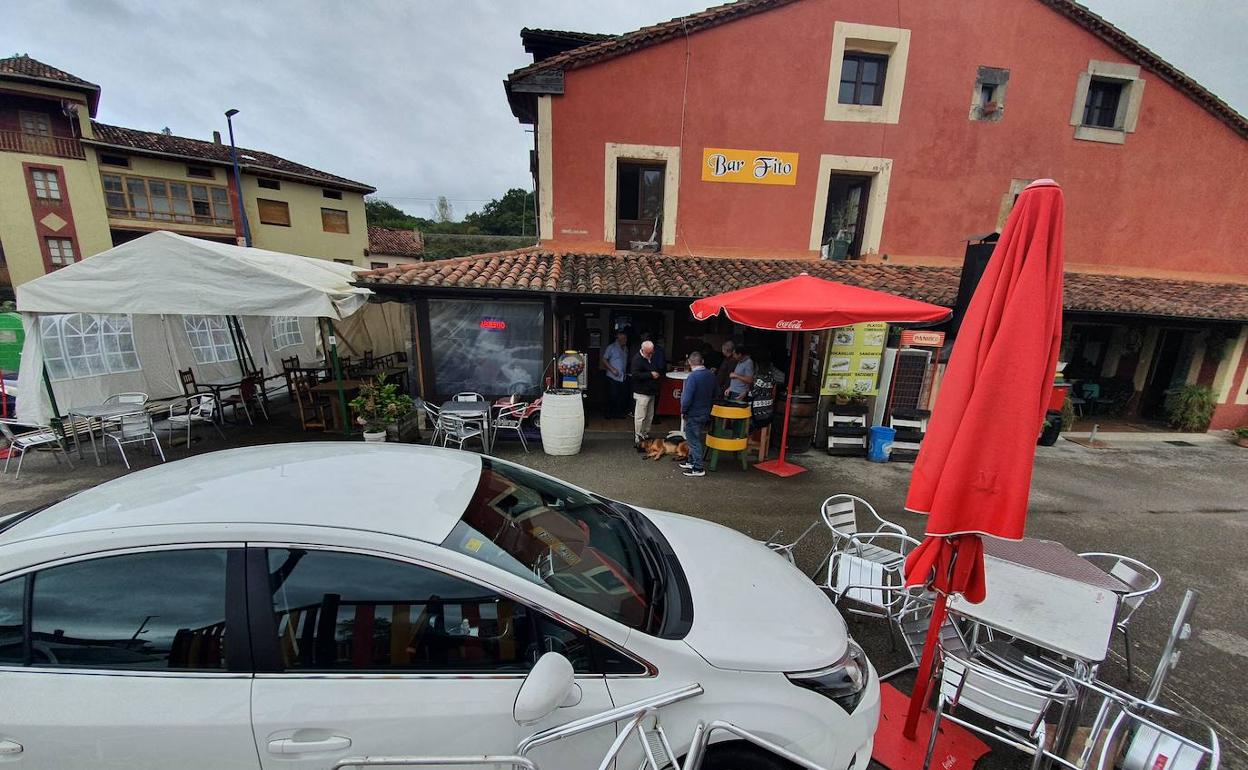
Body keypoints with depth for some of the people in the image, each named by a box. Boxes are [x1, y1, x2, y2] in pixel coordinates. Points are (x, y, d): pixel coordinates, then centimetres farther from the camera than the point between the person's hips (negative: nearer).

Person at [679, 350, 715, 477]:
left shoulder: (693, 376, -23)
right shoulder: (711, 375, 1)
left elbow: (687, 398, -24)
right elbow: (714, 395, 11)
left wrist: (683, 411, -9)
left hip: (693, 415, -8)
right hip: (705, 413, 8)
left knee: (694, 440, 3)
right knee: (696, 439, 21)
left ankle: (698, 468, 9)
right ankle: (691, 461, 34)